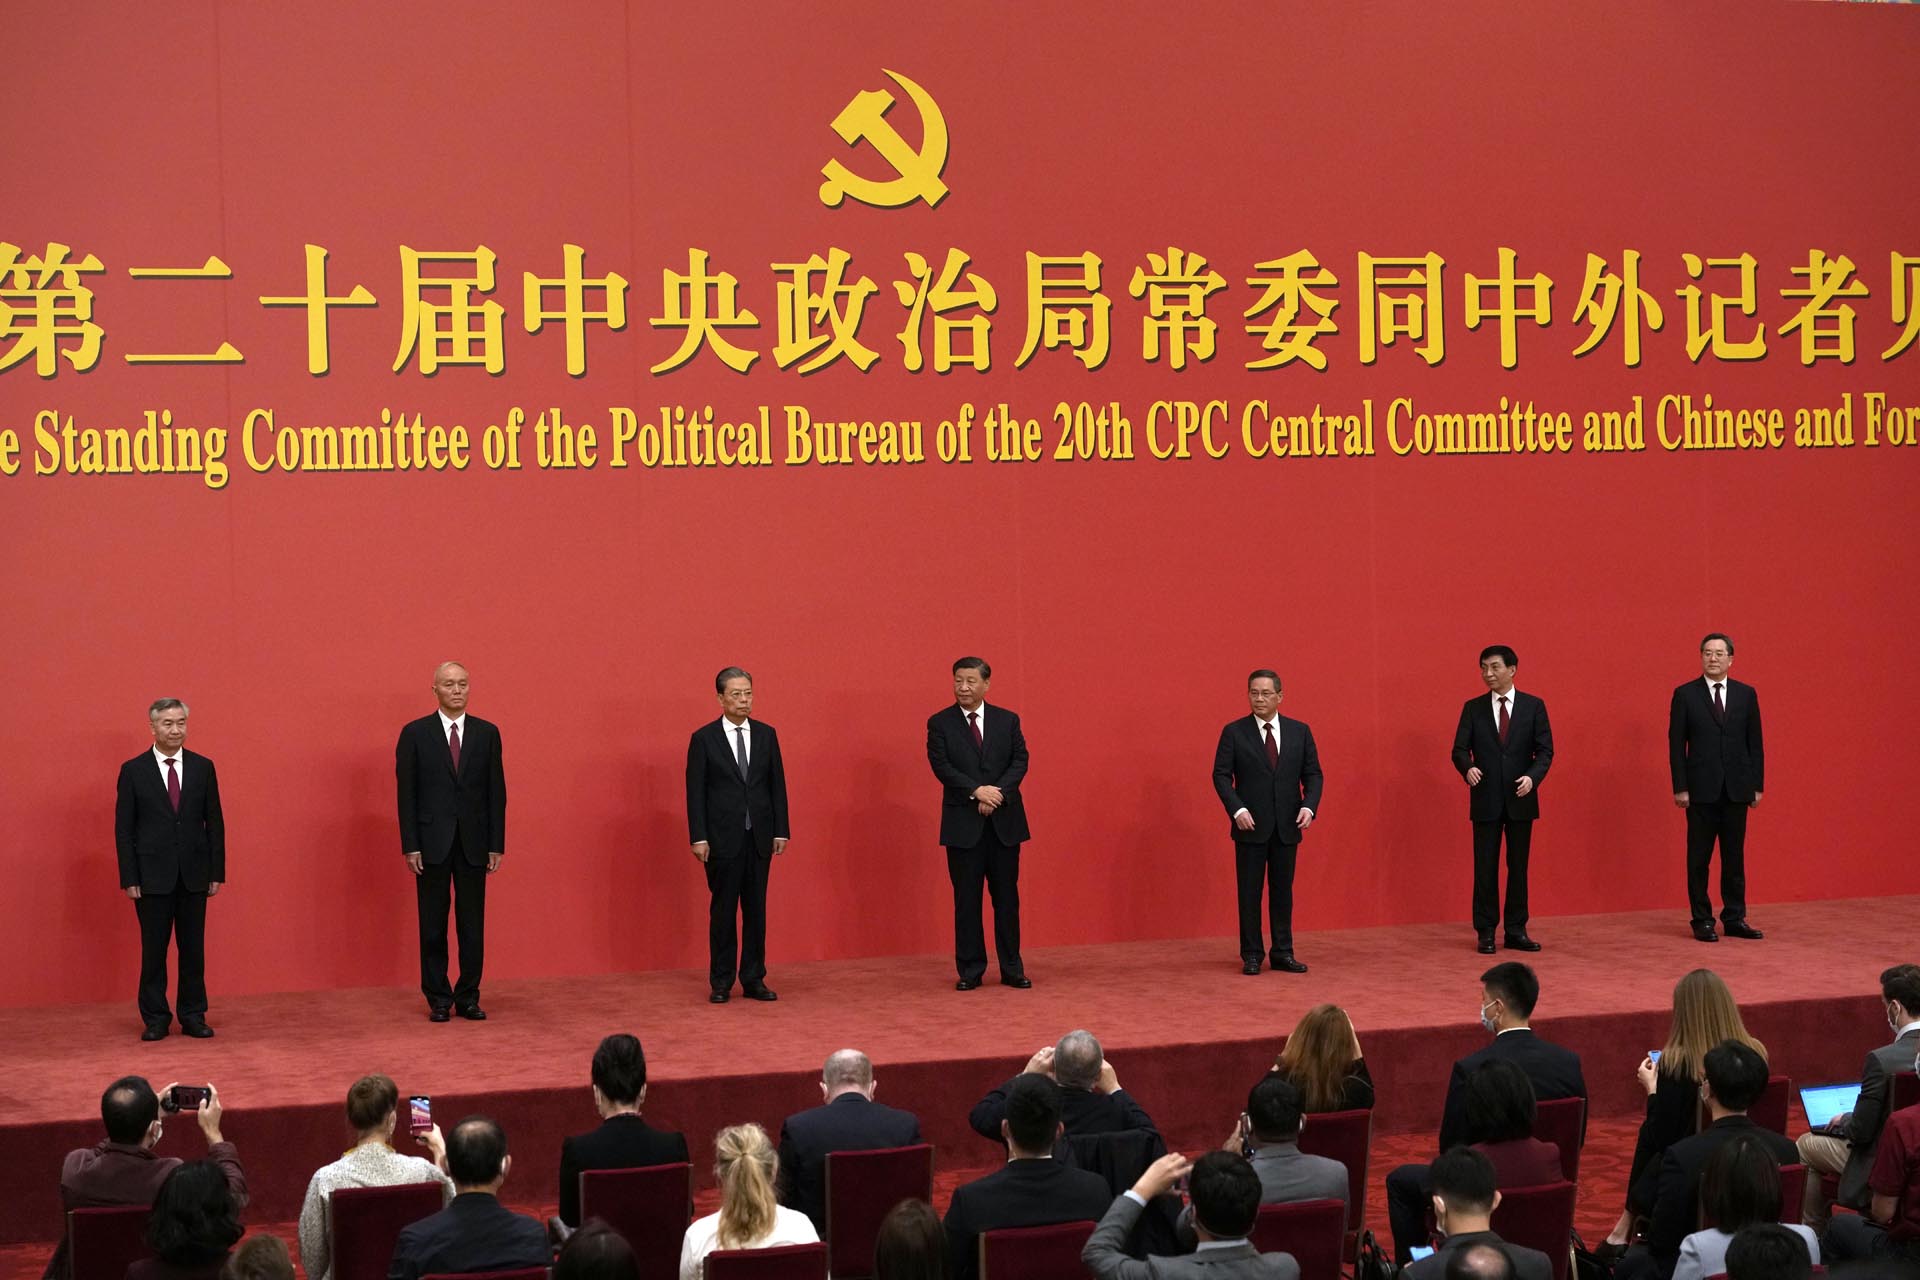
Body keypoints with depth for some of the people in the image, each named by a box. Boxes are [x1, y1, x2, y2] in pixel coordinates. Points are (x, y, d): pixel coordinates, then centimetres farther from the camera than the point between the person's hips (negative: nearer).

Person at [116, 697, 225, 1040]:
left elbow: (215, 823, 6)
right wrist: (129, 878, -7)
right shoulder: (133, 770, -1)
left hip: (194, 874, 2)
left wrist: (218, 871, 1)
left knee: (193, 948, 6)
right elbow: (124, 828, -1)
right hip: (153, 875, -2)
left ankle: (193, 1015, 14)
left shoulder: (203, 767, 5)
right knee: (154, 950, 3)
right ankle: (155, 1019, 11)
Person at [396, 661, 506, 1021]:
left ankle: (468, 997, 12)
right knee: (433, 925, 4)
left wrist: (497, 845, 1)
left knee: (472, 924, 4)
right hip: (432, 842, -2)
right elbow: (406, 793, -2)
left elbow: (496, 792, 5)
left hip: (473, 843, 2)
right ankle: (438, 999, 11)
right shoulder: (415, 734, 0)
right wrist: (410, 846, -7)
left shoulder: (487, 733, 6)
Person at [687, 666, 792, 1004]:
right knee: (723, 910, 2)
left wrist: (781, 831, 3)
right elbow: (695, 791, -4)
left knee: (756, 909, 5)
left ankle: (753, 979, 12)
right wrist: (698, 837, -11)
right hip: (722, 837, -3)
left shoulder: (766, 734, 7)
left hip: (759, 837, 3)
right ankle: (721, 982, 9)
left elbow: (777, 784, 8)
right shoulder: (703, 739, -2)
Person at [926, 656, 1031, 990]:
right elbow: (942, 765, -7)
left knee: (1007, 897, 4)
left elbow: (1020, 761, 1)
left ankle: (1012, 968, 11)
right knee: (966, 899, 2)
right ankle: (970, 970, 9)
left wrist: (998, 793, -14)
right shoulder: (940, 723, 2)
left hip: (1005, 821, 2)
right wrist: (977, 791, -18)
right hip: (963, 823, -1)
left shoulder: (1008, 720, 8)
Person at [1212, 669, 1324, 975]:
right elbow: (1221, 775, -4)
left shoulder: (1300, 731, 6)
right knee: (1249, 891, 2)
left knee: (1283, 890, 7)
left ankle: (1283, 953, 13)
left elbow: (1312, 774, 6)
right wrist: (1237, 809, -17)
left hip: (1287, 826, 2)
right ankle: (1251, 955, 8)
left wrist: (1309, 806, -10)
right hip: (1251, 825, -2)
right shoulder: (1234, 732, -1)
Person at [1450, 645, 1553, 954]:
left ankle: (1516, 931, 12)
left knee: (1518, 867, 5)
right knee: (1485, 868, 1)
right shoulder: (1473, 708, 4)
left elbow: (1545, 750, -1)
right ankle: (1485, 932, 7)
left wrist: (1533, 777, -18)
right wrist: (1468, 767, -21)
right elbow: (1460, 749, 1)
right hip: (1486, 799, 0)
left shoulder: (1533, 706, 3)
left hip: (1521, 799, 0)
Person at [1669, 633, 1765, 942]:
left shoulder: (1746, 694, 7)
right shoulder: (1685, 695, 0)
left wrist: (1757, 785, 4)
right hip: (1701, 789, -2)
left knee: (1734, 856, 6)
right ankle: (1702, 920, 8)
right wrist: (1680, 787, -8)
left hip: (1737, 789, 2)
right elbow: (1676, 745, -2)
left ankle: (1735, 919, 11)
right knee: (1699, 857, 2)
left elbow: (1754, 743, 8)